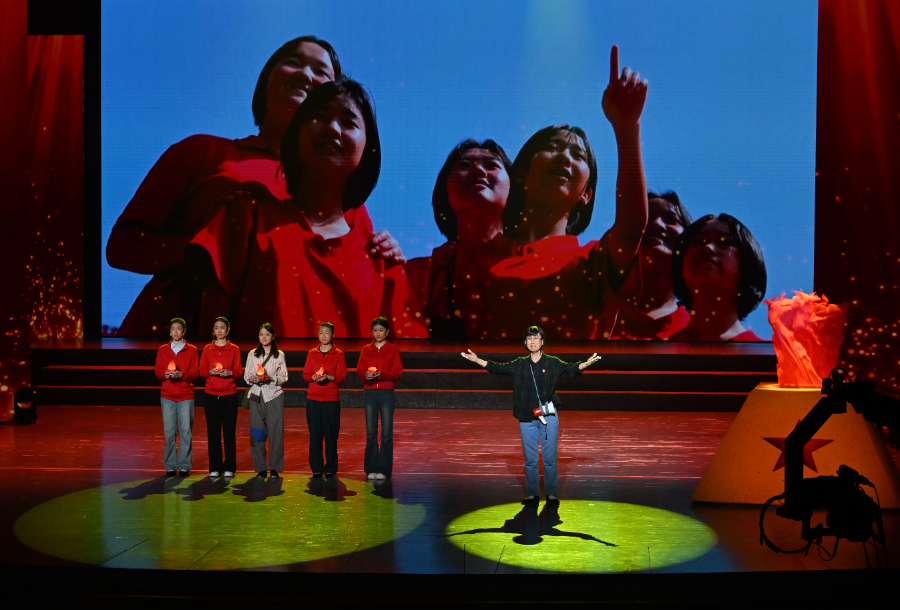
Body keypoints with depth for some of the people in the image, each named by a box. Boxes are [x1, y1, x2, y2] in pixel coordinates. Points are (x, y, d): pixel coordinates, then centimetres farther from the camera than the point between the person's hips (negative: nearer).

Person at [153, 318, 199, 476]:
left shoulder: (191, 350, 7)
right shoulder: (162, 350, 11)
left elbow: (195, 372, 1)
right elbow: (157, 371, 8)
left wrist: (181, 375, -17)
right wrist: (165, 374, -14)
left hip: (186, 396, -1)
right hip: (167, 396, 1)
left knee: (186, 431, -4)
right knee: (169, 432, -2)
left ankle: (184, 466, 4)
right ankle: (170, 466, 6)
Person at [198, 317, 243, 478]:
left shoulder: (234, 349, 6)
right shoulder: (207, 349, 9)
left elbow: (239, 371, 3)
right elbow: (201, 371, 7)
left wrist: (229, 372, -17)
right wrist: (210, 372, -14)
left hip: (229, 394, -1)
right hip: (211, 395, 1)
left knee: (229, 431, -2)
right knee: (213, 431, 1)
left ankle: (229, 467, 6)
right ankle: (215, 467, 9)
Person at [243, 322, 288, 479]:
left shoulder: (279, 355, 5)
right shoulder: (252, 354, 10)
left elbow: (284, 377, 3)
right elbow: (246, 375, 9)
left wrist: (271, 379, -15)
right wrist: (253, 379, -12)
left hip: (274, 395, -1)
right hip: (256, 395, 2)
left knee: (275, 431, -4)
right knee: (257, 432, -1)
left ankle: (274, 468, 6)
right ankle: (260, 468, 8)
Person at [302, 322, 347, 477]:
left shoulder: (338, 354, 4)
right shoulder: (312, 353, 11)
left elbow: (342, 376, -1)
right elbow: (305, 374, 9)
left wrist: (328, 377, -19)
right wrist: (313, 377, -13)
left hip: (331, 400, -2)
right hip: (313, 399, 2)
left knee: (331, 434, -3)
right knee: (315, 434, 0)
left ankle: (330, 468, 7)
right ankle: (316, 468, 9)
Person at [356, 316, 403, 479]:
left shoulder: (393, 349, 3)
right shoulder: (366, 350, 10)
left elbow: (398, 372, -3)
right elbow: (360, 370, 5)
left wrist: (381, 374, -19)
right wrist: (366, 375, -17)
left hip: (386, 393, -2)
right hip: (370, 393, 2)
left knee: (386, 432, -2)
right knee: (370, 432, 4)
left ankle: (384, 469, 4)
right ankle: (371, 469, 10)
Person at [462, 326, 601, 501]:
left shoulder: (553, 363, 1)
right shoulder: (519, 364, 7)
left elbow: (571, 369, -7)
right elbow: (498, 368, 11)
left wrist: (587, 363, -25)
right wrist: (477, 360, 7)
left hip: (548, 417, -2)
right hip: (526, 418, 2)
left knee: (550, 457, 2)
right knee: (530, 459, 7)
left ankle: (551, 492, 15)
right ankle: (532, 493, 19)